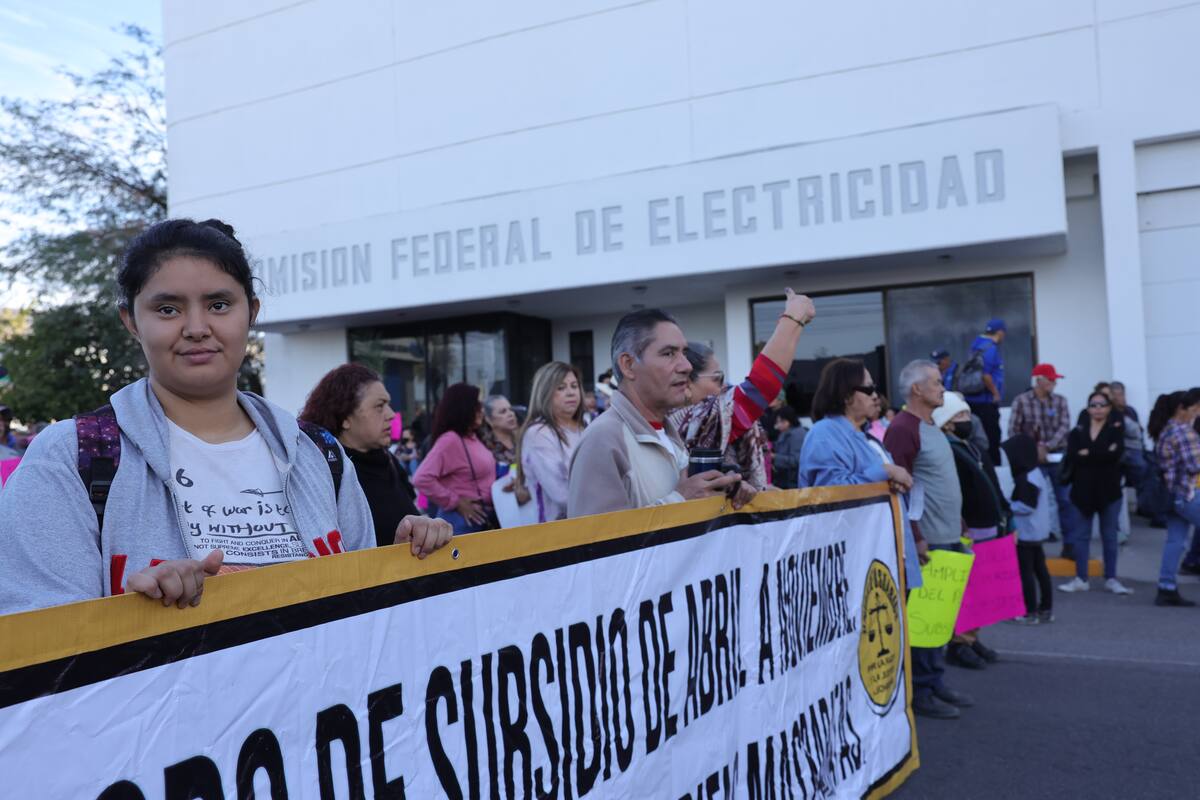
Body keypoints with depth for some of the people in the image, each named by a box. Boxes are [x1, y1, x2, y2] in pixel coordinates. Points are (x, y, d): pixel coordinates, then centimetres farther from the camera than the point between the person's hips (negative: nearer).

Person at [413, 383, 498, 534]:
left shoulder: (473, 437, 10)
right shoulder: (450, 440, -16)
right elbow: (422, 479, -25)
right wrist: (456, 503, -18)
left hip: (484, 519, 8)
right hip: (463, 521, -8)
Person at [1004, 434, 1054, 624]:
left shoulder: (1026, 479, -22)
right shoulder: (1036, 473, 10)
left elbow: (1026, 506, -25)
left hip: (1026, 533, -10)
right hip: (1036, 531, 10)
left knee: (1025, 571, -3)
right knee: (1039, 568, 15)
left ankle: (1031, 612, 1)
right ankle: (1046, 609, 22)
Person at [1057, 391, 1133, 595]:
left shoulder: (1116, 430, 1)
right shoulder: (1077, 432, 5)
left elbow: (1116, 454, -18)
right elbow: (1072, 456, -13)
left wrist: (1088, 454, -15)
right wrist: (1102, 454, -17)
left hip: (1109, 490, -1)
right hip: (1083, 489, 1)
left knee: (1109, 536, 7)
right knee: (1082, 535, 6)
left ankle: (1111, 579, 16)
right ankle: (1081, 579, 13)